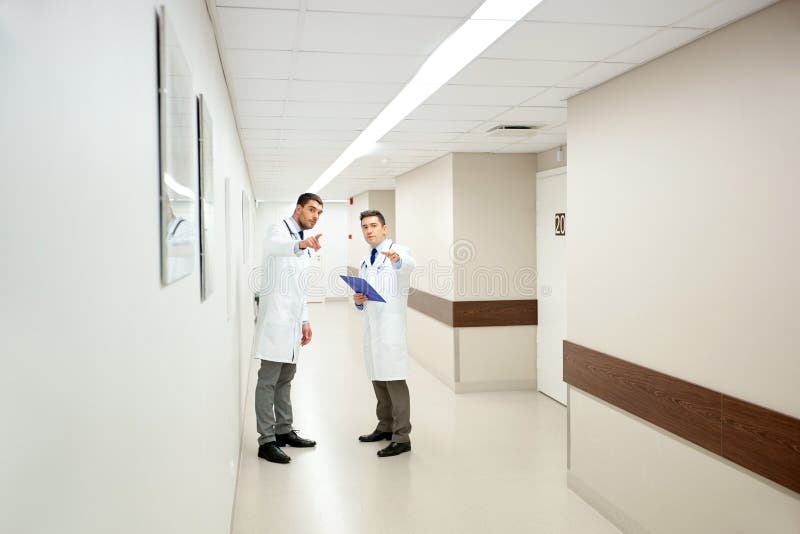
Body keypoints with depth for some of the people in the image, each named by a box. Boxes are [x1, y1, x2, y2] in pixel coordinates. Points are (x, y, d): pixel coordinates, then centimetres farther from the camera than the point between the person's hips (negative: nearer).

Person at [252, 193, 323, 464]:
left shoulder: (303, 242, 20)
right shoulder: (279, 229, -6)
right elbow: (273, 245, -34)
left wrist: (305, 320, 18)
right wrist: (300, 244, -53)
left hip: (292, 320, 9)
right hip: (275, 316, -9)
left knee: (285, 378, 15)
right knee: (268, 380, -5)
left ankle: (284, 431, 24)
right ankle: (266, 441, -1)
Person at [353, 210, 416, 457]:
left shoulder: (398, 251, -6)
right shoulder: (365, 261, 17)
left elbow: (409, 264, -32)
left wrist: (397, 259, -55)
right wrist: (358, 300, 1)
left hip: (391, 328, -8)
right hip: (371, 327, 8)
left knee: (394, 381, -8)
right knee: (378, 379, 15)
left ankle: (402, 438, -2)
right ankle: (385, 427, 29)